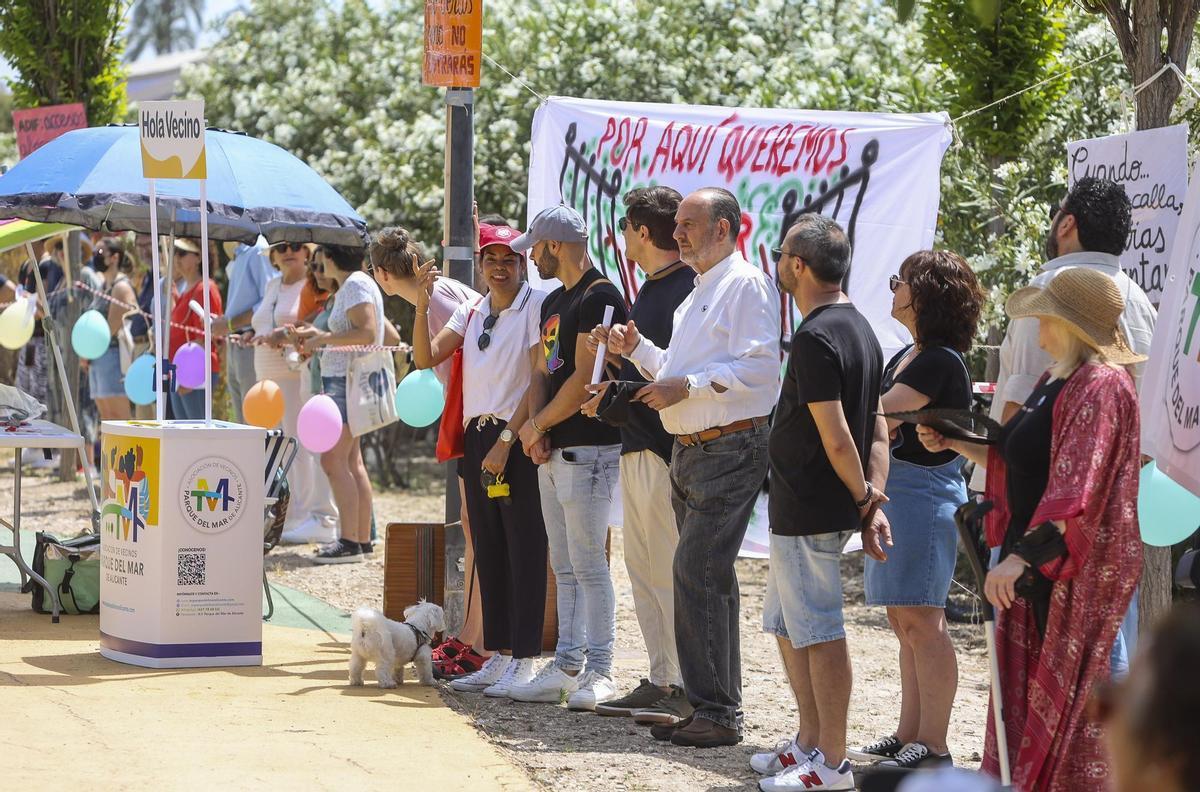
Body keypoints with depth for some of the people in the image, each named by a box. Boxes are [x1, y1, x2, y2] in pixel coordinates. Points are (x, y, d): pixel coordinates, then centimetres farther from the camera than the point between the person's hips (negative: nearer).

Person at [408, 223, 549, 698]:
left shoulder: (536, 306, -7)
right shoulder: (471, 311, 14)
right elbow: (425, 357, 6)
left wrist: (506, 440, -16)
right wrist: (423, 305, -7)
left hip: (518, 439, -7)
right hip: (476, 439, 7)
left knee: (524, 550, -5)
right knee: (488, 551, 9)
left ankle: (523, 662, -3)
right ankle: (497, 657, 15)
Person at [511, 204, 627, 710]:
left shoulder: (600, 297, -12)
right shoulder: (554, 301, 19)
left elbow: (584, 380, -18)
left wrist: (536, 425, -7)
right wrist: (537, 431, 1)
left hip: (588, 450, -10)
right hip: (553, 453, 10)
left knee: (588, 565, -8)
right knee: (565, 568, 11)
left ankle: (599, 673, -4)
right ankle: (566, 668, 15)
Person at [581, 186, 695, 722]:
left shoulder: (686, 290, -14)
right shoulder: (652, 289, 18)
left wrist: (617, 393, -17)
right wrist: (615, 352, 8)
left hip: (666, 448, -11)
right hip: (637, 445, 11)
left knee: (671, 571, -8)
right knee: (642, 568, 12)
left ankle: (691, 688, -4)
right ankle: (661, 681, 18)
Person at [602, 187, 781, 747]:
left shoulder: (746, 285, -9)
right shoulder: (698, 293, 22)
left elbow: (759, 367, -20)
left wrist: (686, 386, -21)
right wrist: (635, 349, 11)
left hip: (730, 448, -10)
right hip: (689, 450, 10)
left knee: (696, 572, -14)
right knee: (708, 577, 12)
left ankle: (715, 711, -11)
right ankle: (714, 708, 17)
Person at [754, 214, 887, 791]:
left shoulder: (816, 338, -19)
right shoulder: (859, 327, 13)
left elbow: (837, 440, -21)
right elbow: (877, 428, 12)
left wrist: (864, 500, -7)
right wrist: (873, 499, 7)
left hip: (807, 512, -10)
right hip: (812, 511, 10)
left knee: (819, 634, -3)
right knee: (788, 627, 19)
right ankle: (809, 744, 26)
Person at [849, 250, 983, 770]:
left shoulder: (939, 362, -15)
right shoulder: (907, 356, 17)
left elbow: (878, 418, -19)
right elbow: (881, 422, 19)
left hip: (925, 493, -10)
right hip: (895, 491, 10)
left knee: (920, 619, -9)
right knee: (905, 620, 13)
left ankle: (933, 747, -6)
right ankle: (909, 737, 19)